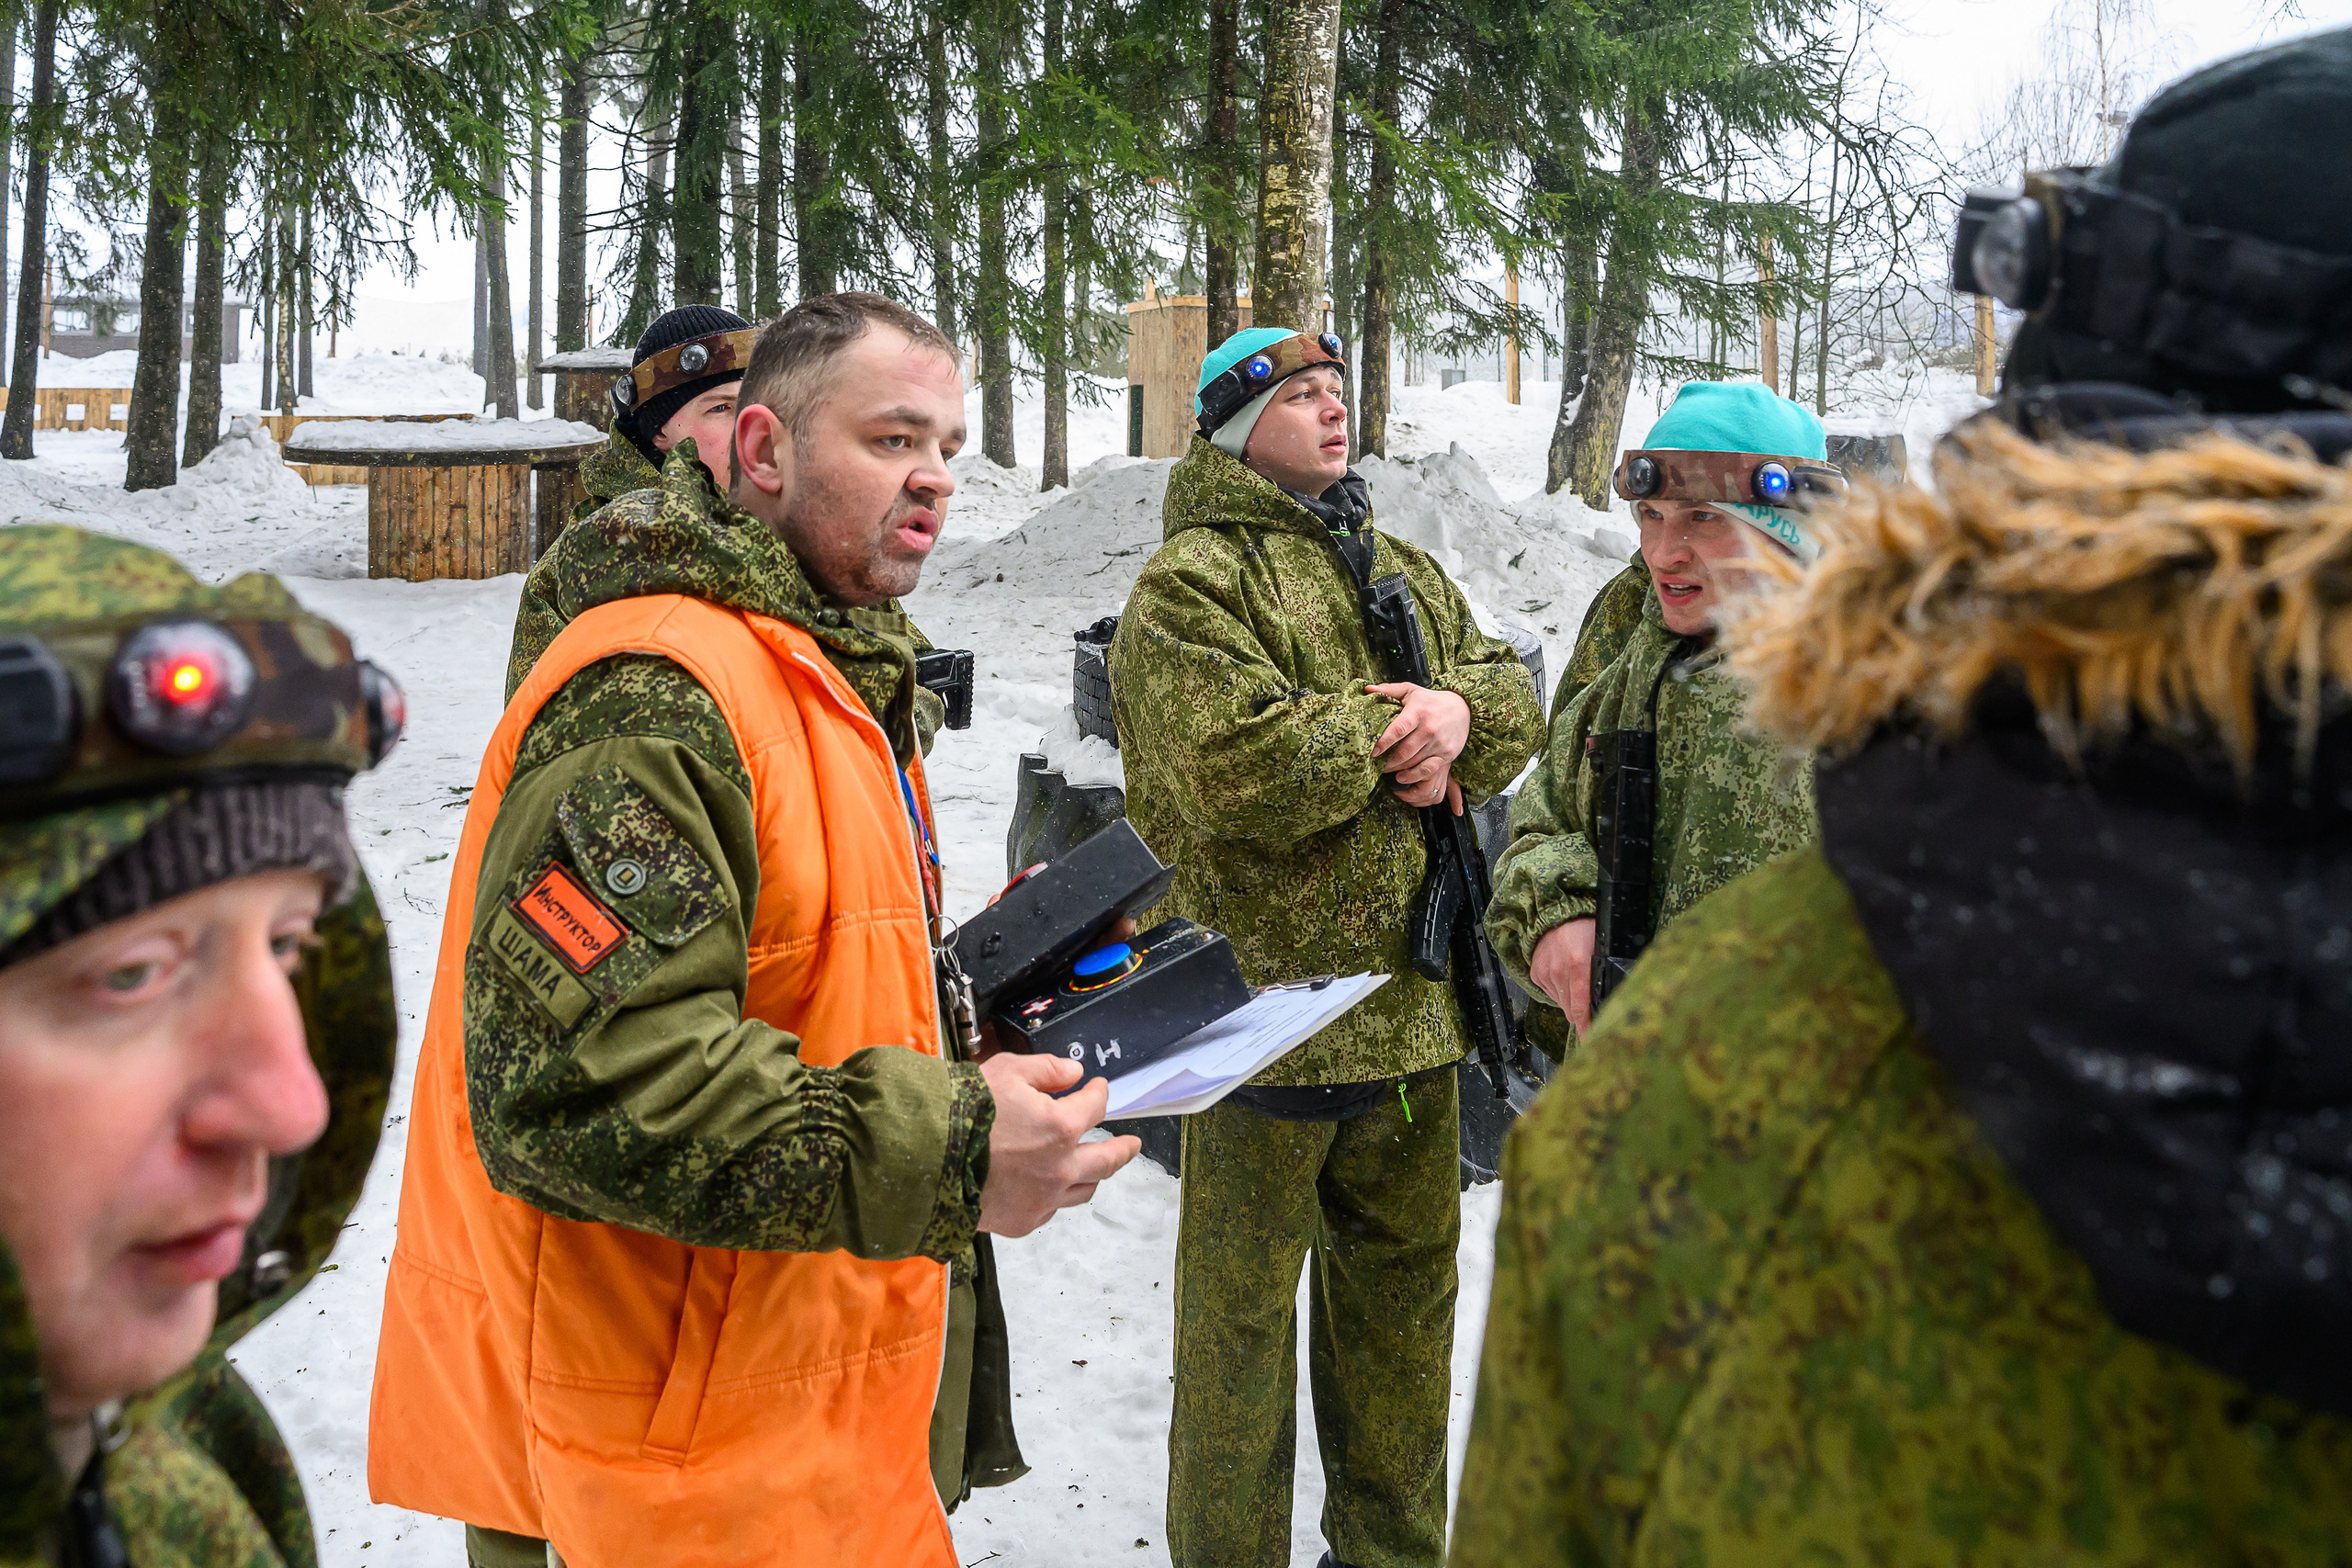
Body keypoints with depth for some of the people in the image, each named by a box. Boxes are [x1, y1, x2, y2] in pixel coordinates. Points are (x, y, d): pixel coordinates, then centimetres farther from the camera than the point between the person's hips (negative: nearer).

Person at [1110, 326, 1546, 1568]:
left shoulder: (1404, 572, 17)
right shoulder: (1191, 583, -10)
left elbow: (1514, 705, 13)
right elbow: (1232, 768, -24)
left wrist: (1458, 715, -10)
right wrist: (1393, 728, -12)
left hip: (1412, 1000, 8)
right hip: (1267, 996, -7)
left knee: (1403, 1281, 19)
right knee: (1241, 1305, 6)